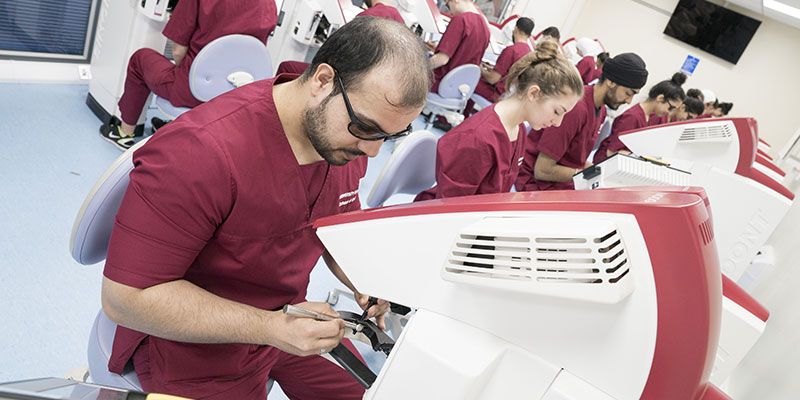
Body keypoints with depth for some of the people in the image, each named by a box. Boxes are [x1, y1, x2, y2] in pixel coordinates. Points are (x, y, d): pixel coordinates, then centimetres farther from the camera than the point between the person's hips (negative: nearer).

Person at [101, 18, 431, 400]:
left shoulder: (349, 137, -9)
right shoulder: (200, 150, -32)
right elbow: (125, 297, -27)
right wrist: (271, 327, -32)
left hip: (290, 318, 6)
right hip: (196, 343, -5)